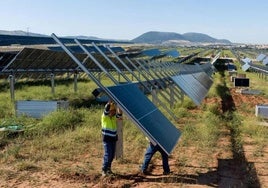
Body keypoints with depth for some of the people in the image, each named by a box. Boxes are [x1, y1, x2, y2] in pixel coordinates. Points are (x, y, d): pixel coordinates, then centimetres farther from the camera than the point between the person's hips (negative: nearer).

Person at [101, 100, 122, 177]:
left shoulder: (114, 117, 6)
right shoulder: (104, 116, -8)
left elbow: (119, 114, -13)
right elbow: (106, 109, -25)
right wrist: (110, 102, -35)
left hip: (113, 138, 6)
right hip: (107, 138, -6)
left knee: (112, 155, 10)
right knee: (107, 154, -13)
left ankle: (108, 168, 28)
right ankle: (104, 170, -5)